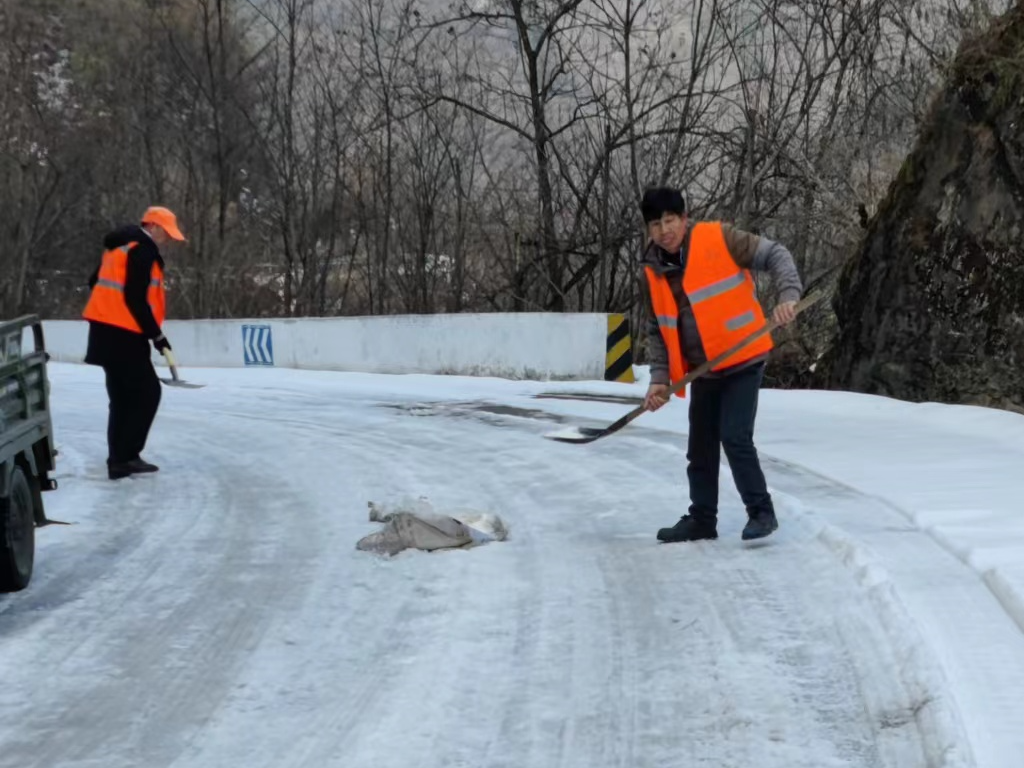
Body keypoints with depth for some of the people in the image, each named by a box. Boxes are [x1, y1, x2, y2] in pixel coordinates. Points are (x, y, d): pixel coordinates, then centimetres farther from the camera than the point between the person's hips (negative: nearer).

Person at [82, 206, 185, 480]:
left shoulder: (120, 245, 17)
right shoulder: (143, 250, -13)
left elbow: (97, 283, 22)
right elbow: (135, 298, -19)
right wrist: (156, 334, -13)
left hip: (106, 330, 10)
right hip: (123, 333, -10)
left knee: (124, 396, 15)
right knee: (147, 392, -5)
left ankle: (120, 458, 17)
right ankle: (125, 457, -7)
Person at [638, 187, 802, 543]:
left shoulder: (719, 239, -12)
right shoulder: (653, 272, 3)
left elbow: (775, 255, -9)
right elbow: (658, 331, 10)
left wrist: (788, 295, -25)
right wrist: (660, 377, 0)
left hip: (743, 360, -6)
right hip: (703, 371, 6)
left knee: (735, 437, -15)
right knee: (700, 447, 11)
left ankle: (761, 511, 0)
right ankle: (702, 519, 24)